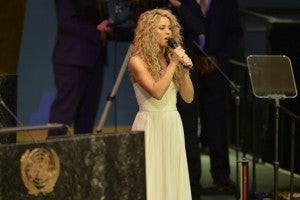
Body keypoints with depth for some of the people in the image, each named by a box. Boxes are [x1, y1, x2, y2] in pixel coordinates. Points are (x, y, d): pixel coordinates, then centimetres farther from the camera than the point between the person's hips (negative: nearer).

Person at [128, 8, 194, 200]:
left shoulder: (171, 58, 10)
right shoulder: (138, 61, -8)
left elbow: (188, 97, 8)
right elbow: (157, 92, -21)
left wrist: (185, 69, -5)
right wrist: (173, 64, -16)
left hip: (173, 125, 6)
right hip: (151, 125, -6)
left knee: (172, 179, 6)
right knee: (151, 181, -7)